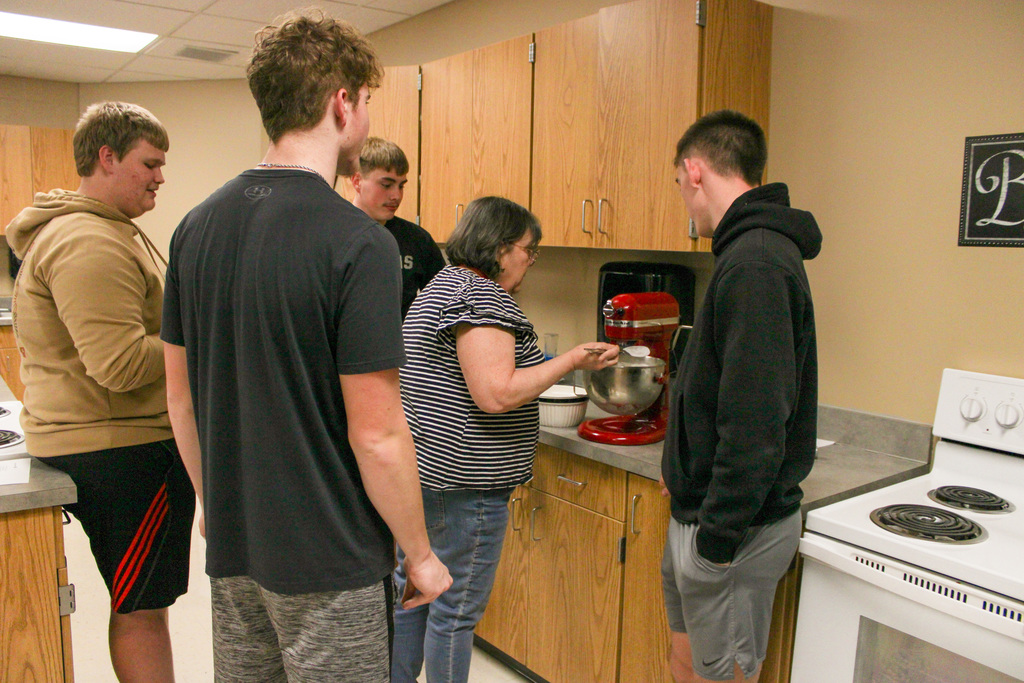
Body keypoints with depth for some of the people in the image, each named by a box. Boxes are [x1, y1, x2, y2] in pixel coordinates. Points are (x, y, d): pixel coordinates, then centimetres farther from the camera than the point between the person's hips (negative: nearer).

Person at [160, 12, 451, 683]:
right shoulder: (359, 244, -21)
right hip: (330, 561, -6)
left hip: (231, 548, 7)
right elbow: (377, 435, -20)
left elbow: (180, 397, 7)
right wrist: (421, 555, -6)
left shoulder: (196, 227, 0)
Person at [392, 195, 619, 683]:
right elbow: (496, 395, -26)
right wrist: (571, 361, -16)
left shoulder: (441, 286, 16)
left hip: (420, 467, 11)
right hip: (461, 483, -11)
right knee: (456, 611, 5)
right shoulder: (480, 295, -18)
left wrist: (537, 366, 21)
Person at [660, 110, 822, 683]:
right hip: (705, 513, 9)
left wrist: (718, 537, -20)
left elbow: (755, 423, -26)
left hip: (735, 528, -9)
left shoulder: (754, 263, -22)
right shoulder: (758, 250, 10)